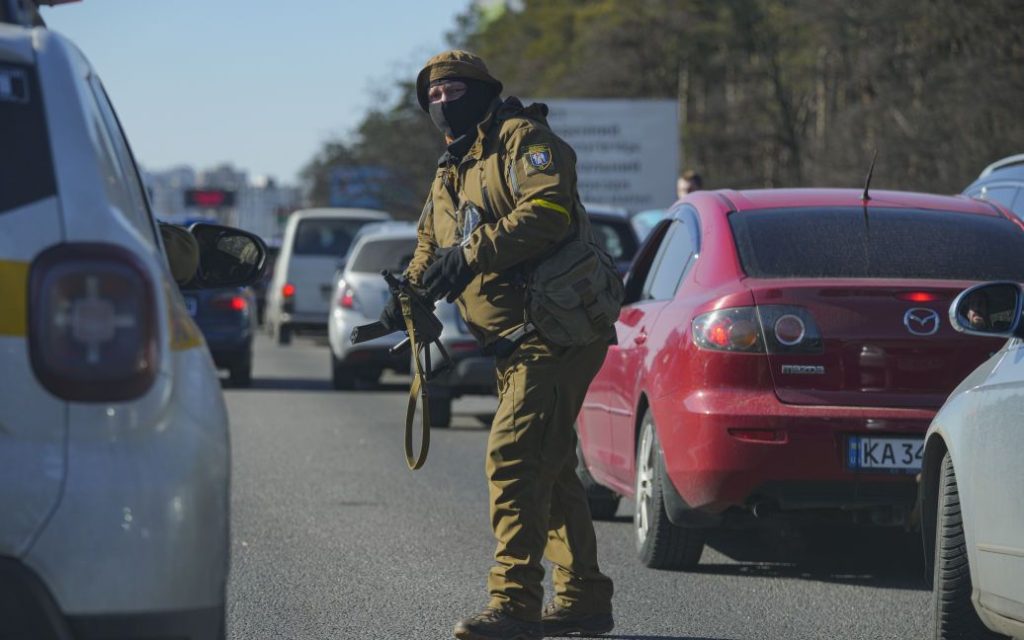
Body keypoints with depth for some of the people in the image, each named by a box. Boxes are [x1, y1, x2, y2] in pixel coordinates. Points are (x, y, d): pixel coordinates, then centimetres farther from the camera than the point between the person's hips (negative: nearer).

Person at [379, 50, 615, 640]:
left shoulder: (522, 137, -6)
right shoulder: (450, 174, 22)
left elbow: (548, 209, -22)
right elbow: (431, 247, 25)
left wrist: (472, 255, -26)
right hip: (517, 342, 10)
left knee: (515, 458, -18)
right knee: (548, 468, 14)